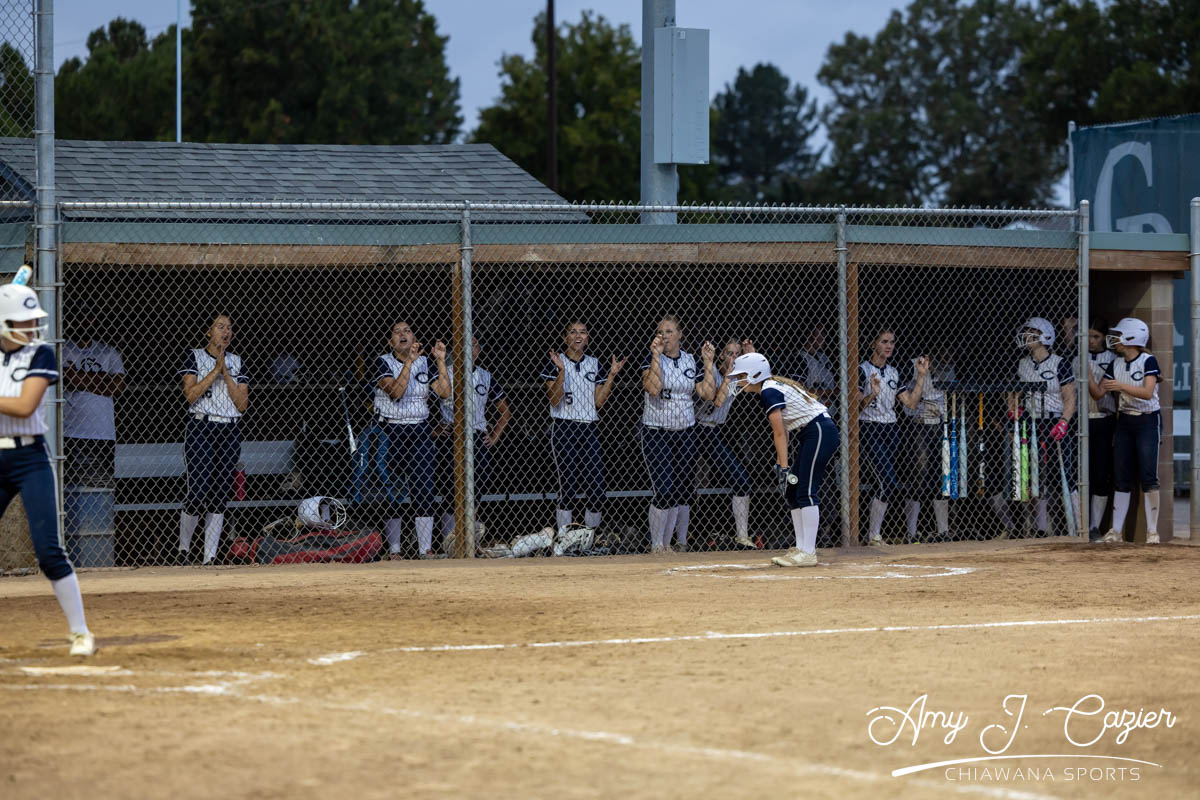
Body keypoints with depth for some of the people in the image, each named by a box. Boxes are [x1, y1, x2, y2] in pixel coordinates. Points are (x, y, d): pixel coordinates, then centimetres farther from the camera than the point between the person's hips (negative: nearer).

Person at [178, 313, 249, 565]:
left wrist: (226, 373, -5)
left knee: (220, 495, 0)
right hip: (201, 428, -4)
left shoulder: (237, 362, 13)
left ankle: (209, 558, 3)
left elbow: (242, 404, 4)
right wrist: (216, 369, -11)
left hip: (231, 432, 4)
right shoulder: (194, 357, 4)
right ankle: (183, 548, 5)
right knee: (198, 493, -15)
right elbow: (190, 394, -9)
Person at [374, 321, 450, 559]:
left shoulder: (425, 363, 8)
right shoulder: (383, 363, -4)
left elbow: (444, 392, -3)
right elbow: (396, 391, -20)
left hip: (419, 432, 3)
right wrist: (409, 361, -25)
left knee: (424, 489, -3)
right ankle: (394, 550, 2)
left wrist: (441, 361, -10)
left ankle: (425, 549, -3)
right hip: (390, 431, -3)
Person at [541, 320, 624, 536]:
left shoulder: (595, 364, 13)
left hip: (589, 429, 4)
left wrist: (612, 375, 0)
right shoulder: (556, 363, 1)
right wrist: (561, 371, -18)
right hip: (563, 428, -4)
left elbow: (598, 401, 7)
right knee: (568, 483, -9)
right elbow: (554, 400, -9)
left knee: (596, 486, -4)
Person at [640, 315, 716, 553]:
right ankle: (656, 544, -5)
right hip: (656, 433, -4)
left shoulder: (690, 360, 8)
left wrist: (708, 362, 0)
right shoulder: (652, 359, -4)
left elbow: (708, 394, 2)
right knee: (665, 490, -13)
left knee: (685, 490, 5)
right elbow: (654, 388, -22)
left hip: (685, 433, 4)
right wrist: (656, 355, -22)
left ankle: (680, 542, 16)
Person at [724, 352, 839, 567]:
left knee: (806, 491, -13)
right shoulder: (772, 387, 17)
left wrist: (784, 466, -16)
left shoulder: (769, 392, -12)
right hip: (810, 435, 11)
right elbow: (782, 432, 17)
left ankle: (808, 553, -16)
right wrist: (781, 463, 15)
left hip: (820, 432, -11)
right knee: (792, 491, 10)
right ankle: (802, 549, 10)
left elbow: (779, 433, -15)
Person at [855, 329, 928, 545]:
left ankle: (873, 534, 9)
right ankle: (874, 535, -10)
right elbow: (854, 406, -10)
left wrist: (921, 375, 7)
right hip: (869, 430, -7)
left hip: (890, 430, 7)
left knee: (880, 485, 4)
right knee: (888, 481, -17)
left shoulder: (893, 373, 15)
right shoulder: (863, 370, -5)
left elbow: (911, 402, 12)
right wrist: (872, 394, -27)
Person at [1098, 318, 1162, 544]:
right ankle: (1116, 531, 7)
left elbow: (1148, 392, -22)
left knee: (1148, 476, -9)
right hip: (1124, 421, 6)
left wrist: (1121, 386, -33)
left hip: (1148, 421, -6)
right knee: (1121, 477, 4)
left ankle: (1152, 531, -4)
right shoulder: (1115, 364, 8)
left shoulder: (1148, 361, -11)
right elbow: (1098, 392, 5)